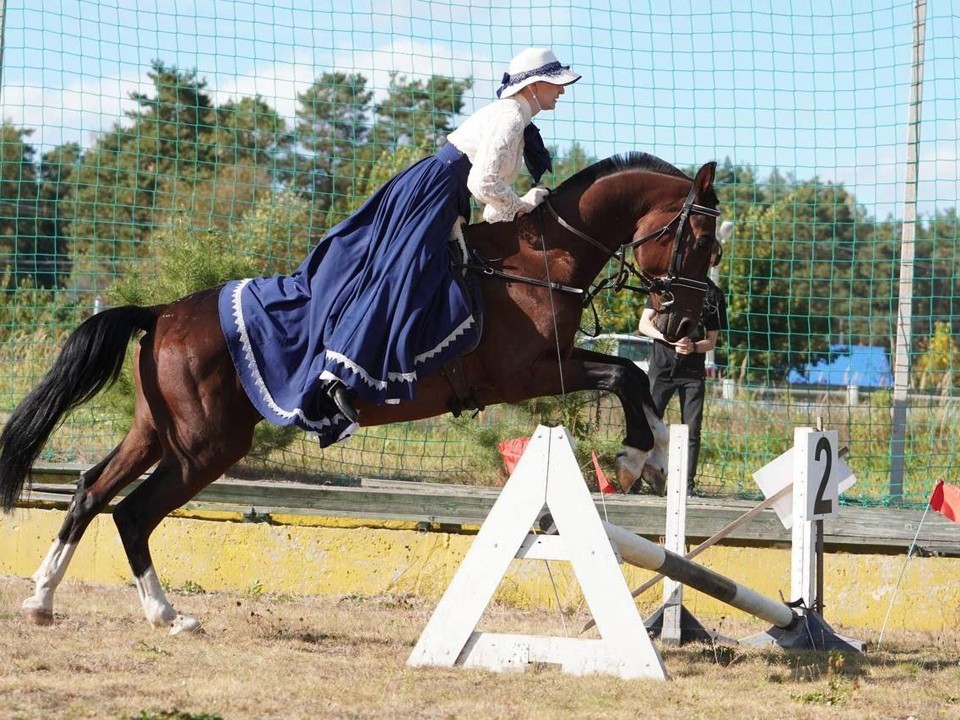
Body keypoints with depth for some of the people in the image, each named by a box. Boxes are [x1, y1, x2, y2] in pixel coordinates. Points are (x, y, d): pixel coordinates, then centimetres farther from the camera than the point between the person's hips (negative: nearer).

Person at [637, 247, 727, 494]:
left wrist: (693, 347, -12)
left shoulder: (714, 294, 10)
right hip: (662, 368, -2)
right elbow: (644, 324, 2)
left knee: (692, 430, -1)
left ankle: (688, 483, 2)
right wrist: (669, 338, -16)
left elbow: (711, 341, 11)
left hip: (693, 372, 2)